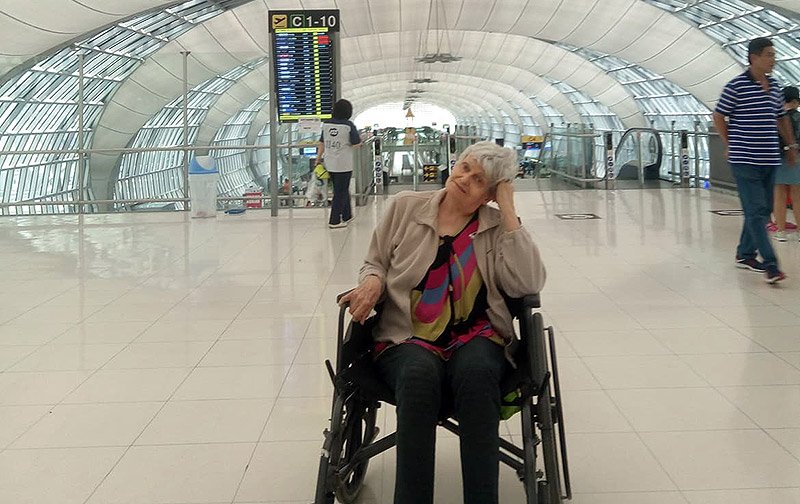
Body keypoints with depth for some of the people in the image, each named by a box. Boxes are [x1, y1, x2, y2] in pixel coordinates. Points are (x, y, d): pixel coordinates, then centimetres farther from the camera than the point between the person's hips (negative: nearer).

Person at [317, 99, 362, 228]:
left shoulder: (326, 124, 3)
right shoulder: (349, 125, -12)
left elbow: (322, 143, 9)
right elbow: (356, 144, -12)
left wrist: (318, 158, 18)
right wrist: (359, 138, 10)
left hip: (329, 163, 6)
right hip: (343, 164, -6)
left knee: (342, 189, 20)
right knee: (340, 192, 2)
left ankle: (347, 215, 32)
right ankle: (334, 221, 2)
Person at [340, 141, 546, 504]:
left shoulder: (497, 226, 8)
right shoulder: (405, 208, 11)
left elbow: (527, 284, -8)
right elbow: (375, 263, 20)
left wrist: (509, 212, -6)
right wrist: (373, 281, -5)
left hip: (475, 338, 0)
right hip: (407, 338, 0)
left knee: (476, 372, -37)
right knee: (419, 375, -36)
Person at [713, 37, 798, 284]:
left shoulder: (775, 88, 12)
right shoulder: (736, 86, -8)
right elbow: (718, 117, -3)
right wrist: (730, 145, -2)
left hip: (769, 160, 7)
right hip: (745, 160, -7)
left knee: (763, 210, 12)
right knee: (756, 211, -10)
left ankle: (745, 254, 25)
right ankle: (770, 265, -11)